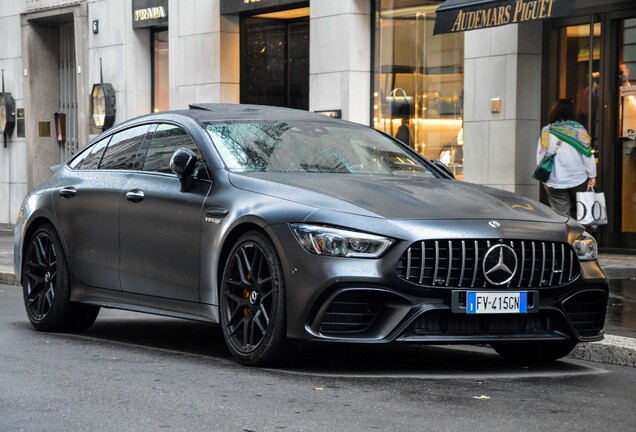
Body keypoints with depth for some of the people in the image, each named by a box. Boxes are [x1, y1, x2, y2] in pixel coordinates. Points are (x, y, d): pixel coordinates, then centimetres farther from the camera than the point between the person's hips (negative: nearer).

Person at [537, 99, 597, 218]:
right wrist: (592, 176, 7)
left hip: (555, 183, 0)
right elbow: (587, 155, -3)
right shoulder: (578, 129, -4)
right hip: (578, 181, 0)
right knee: (577, 213, 17)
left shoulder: (546, 132, -3)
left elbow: (540, 157, 0)